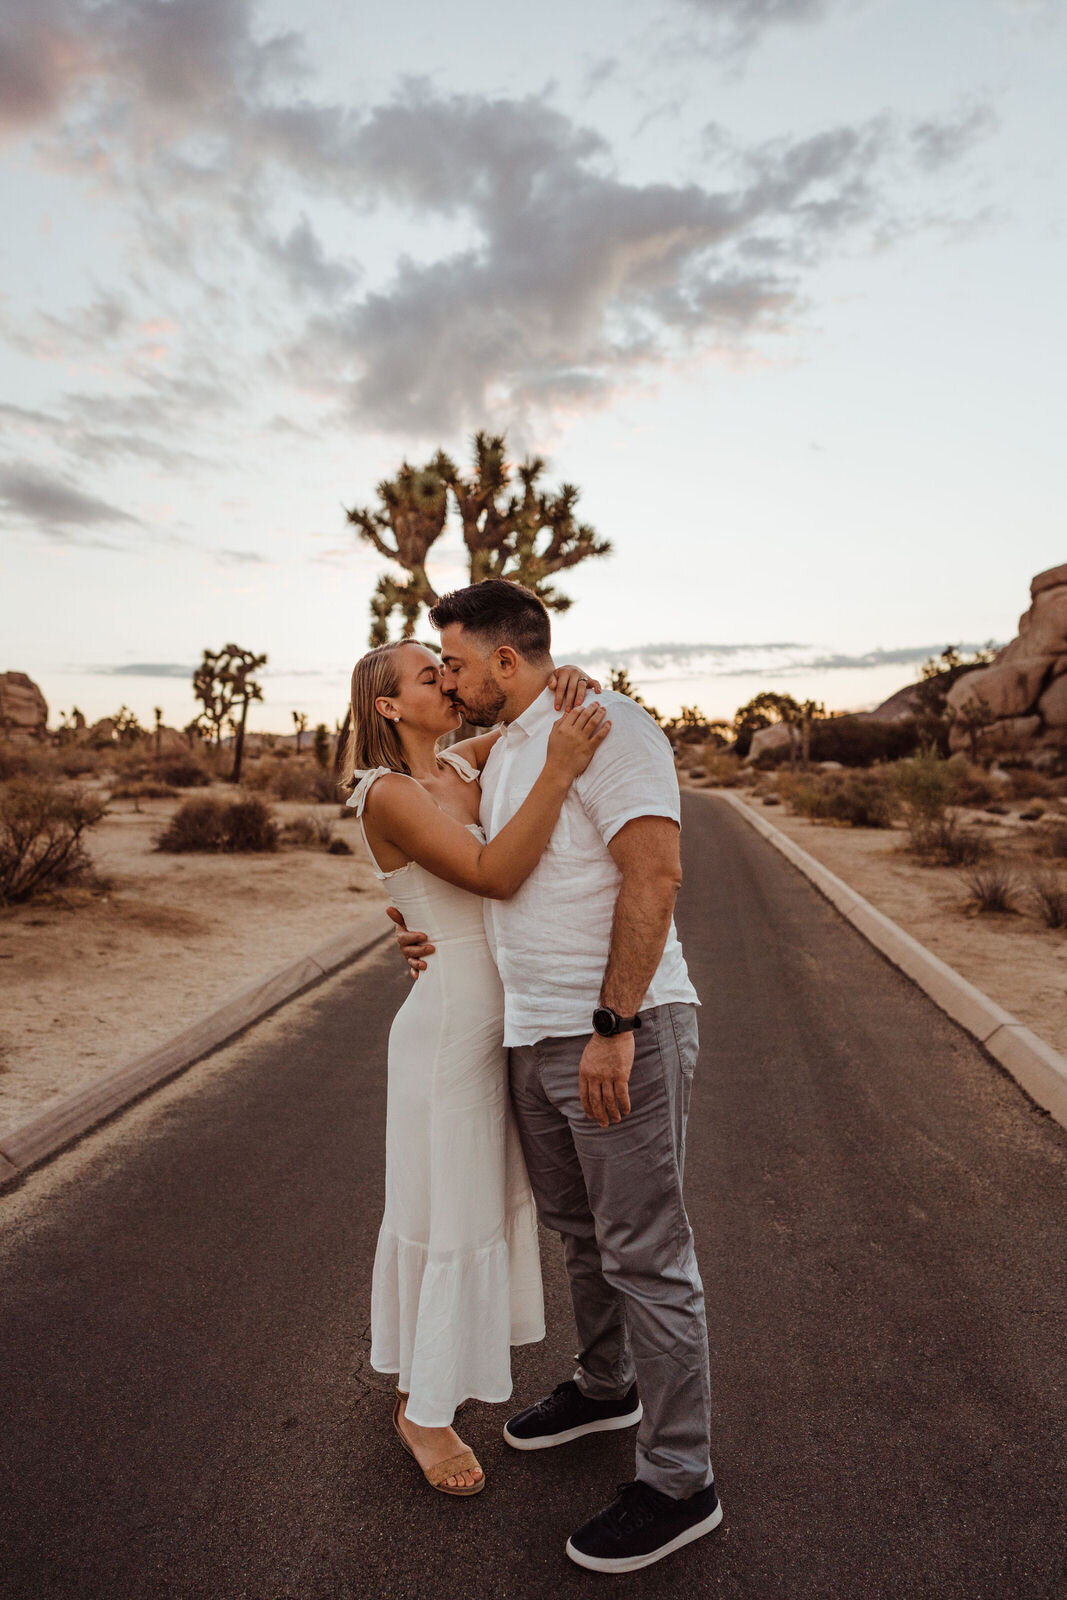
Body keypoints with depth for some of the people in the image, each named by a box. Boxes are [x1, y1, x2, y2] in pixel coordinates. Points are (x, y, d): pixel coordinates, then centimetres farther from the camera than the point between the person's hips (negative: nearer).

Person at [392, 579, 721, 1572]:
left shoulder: (604, 725, -14)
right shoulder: (505, 750, 15)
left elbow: (654, 871, -23)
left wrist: (613, 1026, -24)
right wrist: (430, 930, 10)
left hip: (620, 1034, -9)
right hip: (535, 1036, 9)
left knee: (645, 1255, 3)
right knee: (578, 1227, 23)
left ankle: (678, 1482, 20)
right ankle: (607, 1387, 45)